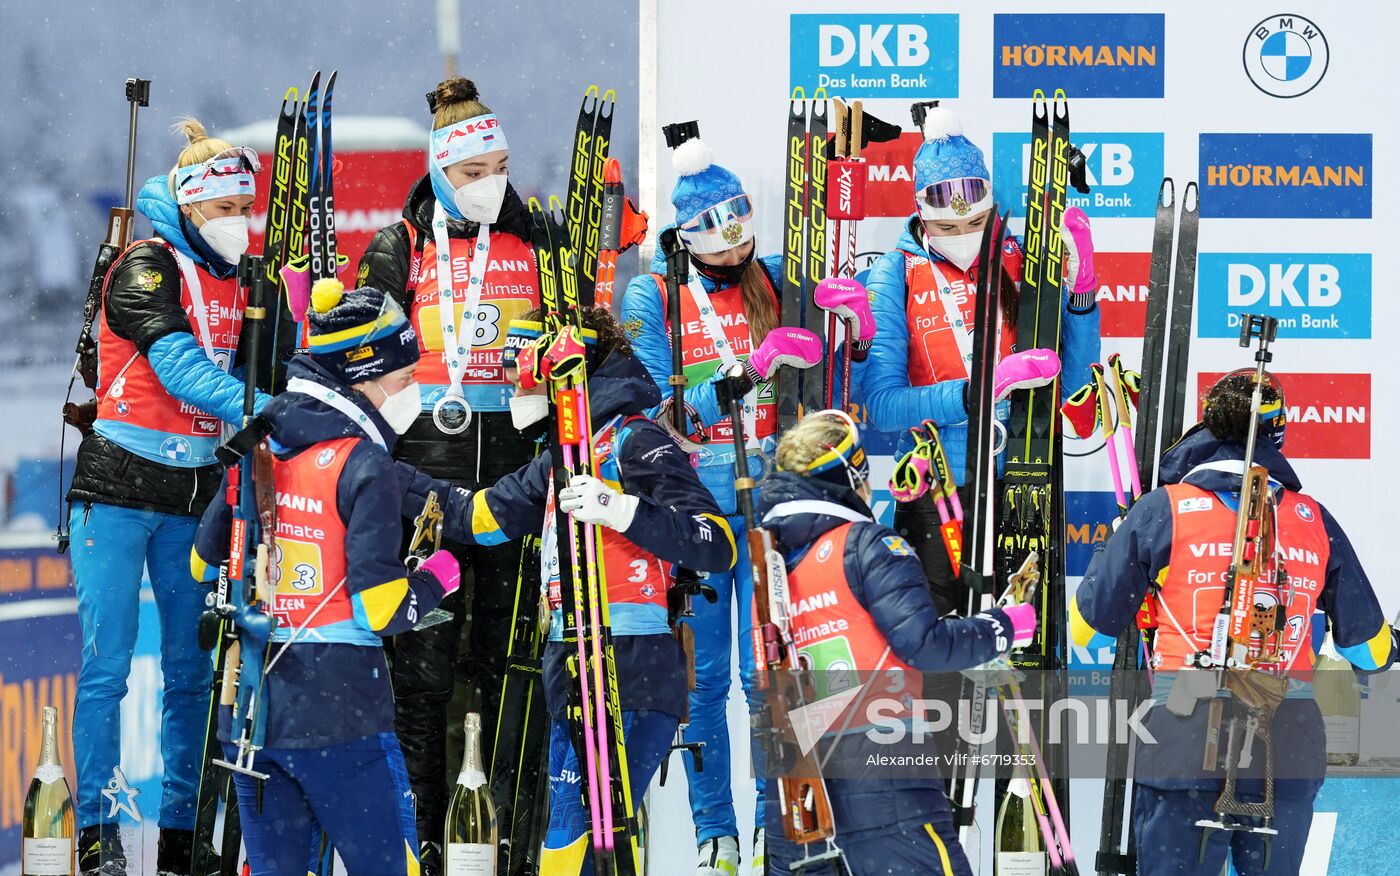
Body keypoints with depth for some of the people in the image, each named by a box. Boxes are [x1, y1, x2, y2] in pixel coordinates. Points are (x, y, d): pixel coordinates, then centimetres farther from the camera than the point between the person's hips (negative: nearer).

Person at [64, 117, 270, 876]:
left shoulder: (240, 285, 11)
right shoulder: (149, 266, -9)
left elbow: (244, 373, 12)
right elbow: (176, 365, -21)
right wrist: (262, 411, -31)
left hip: (194, 493, 6)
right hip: (119, 484, -6)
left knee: (191, 669, 5)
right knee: (108, 664, -8)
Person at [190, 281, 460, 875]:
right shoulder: (365, 464, -12)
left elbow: (205, 564, 18)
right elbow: (377, 608, -17)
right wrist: (436, 580, 1)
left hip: (250, 710, 7)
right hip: (337, 713, -7)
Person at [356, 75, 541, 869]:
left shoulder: (535, 244, 9)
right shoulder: (400, 251, 4)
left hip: (514, 463, 2)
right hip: (426, 466, -2)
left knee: (512, 642, 5)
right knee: (424, 655, -2)